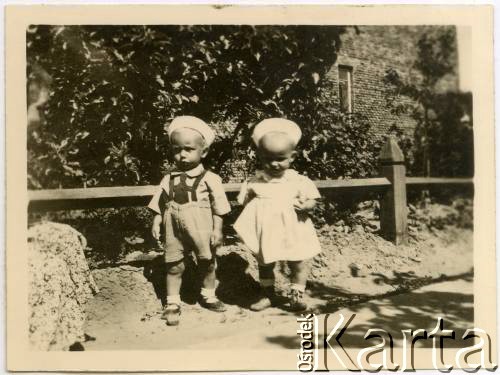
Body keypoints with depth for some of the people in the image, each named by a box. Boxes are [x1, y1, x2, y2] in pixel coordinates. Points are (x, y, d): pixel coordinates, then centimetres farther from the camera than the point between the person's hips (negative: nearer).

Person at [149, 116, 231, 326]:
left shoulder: (210, 179, -7)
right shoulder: (169, 179, 3)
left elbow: (218, 208, -6)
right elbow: (159, 204, 10)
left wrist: (217, 230, -10)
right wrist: (156, 223, 1)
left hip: (201, 230, -2)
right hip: (175, 230, 2)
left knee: (207, 264, 15)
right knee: (173, 266, 7)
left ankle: (208, 296, 36)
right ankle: (172, 304, 20)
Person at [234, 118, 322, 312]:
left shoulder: (299, 181, -8)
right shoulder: (254, 182, -4)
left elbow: (312, 200, -6)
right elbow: (244, 202, 5)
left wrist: (304, 205, -26)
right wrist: (250, 199, -15)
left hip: (292, 231, -1)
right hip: (265, 231, 2)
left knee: (298, 263, 6)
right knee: (264, 263, 16)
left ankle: (296, 295, 26)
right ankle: (267, 294, 36)